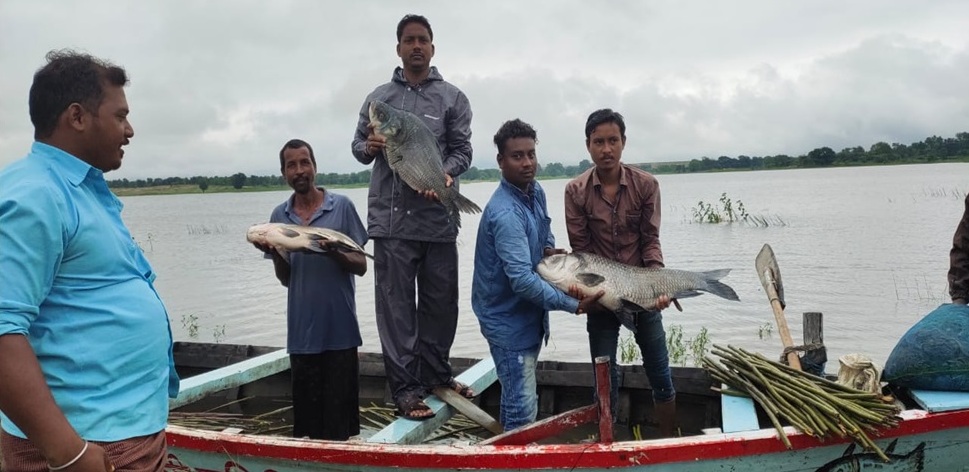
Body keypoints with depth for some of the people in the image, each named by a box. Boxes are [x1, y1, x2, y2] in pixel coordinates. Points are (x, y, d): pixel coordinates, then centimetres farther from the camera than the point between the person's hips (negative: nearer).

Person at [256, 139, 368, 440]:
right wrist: (275, 253, -9)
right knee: (307, 410, 11)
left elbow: (361, 266, -2)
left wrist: (333, 252, -21)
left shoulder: (341, 206, -2)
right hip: (302, 330, 3)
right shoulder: (279, 216, 8)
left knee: (339, 408, 4)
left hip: (340, 328, -3)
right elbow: (285, 278, 11)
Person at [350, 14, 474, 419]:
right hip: (391, 218, 0)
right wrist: (369, 148, -9)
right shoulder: (379, 97, 12)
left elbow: (462, 150, 1)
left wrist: (445, 175, -20)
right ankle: (405, 387, 6)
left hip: (438, 218, 1)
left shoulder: (452, 98, 9)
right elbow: (357, 146, 15)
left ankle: (436, 374, 28)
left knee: (441, 303, 10)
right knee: (396, 305, -1)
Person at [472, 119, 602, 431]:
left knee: (519, 399, 22)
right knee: (523, 411, -5)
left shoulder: (536, 191, 1)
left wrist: (548, 248, 0)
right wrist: (573, 304, -30)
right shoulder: (505, 214, -27)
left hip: (529, 315, 9)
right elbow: (522, 280, -32)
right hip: (509, 320, -9)